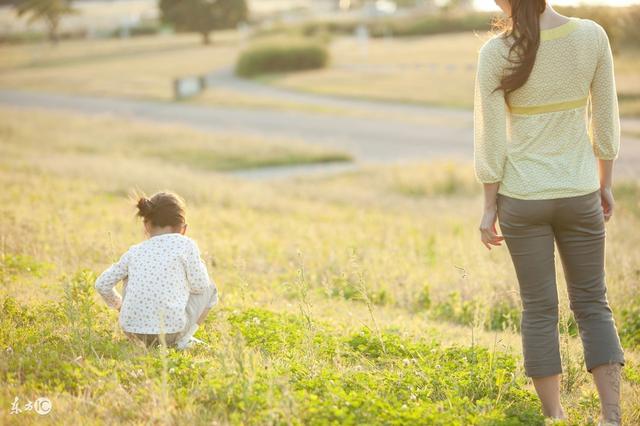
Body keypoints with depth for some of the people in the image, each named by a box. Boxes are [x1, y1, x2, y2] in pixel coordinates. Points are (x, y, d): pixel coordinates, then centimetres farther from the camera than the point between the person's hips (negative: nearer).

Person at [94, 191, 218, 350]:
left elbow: (102, 284, 14)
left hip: (131, 330, 4)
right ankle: (183, 340, 7)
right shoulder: (185, 244, 1)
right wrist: (199, 263, 21)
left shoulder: (134, 251, 12)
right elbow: (199, 285, 0)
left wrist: (117, 304, 33)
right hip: (170, 331, -4)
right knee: (209, 288, 21)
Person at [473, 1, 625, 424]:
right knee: (592, 303, 13)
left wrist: (489, 207, 2)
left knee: (540, 308, 10)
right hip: (579, 194, 2)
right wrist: (606, 183, 13)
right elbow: (606, 122, 1)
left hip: (523, 198, -1)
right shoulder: (592, 36, -6)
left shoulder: (496, 53, -12)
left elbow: (491, 140, -8)